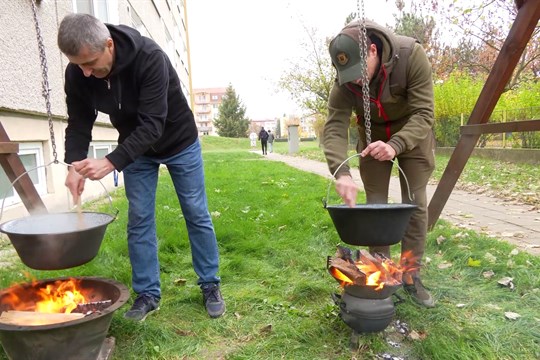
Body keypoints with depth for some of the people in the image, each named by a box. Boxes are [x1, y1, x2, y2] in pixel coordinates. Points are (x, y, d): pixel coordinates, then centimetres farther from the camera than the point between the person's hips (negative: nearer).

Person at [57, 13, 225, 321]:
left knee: (197, 215, 2)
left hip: (178, 142, -4)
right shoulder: (77, 74, -18)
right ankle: (148, 294, 16)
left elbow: (152, 124, -37)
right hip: (135, 149, 4)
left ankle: (211, 286, 17)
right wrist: (75, 164, -28)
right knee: (139, 220, 2)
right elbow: (79, 123, -10)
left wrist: (110, 163, -44)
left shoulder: (150, 58, -34)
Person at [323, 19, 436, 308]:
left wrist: (395, 145, -50)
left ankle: (411, 276, 10)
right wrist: (341, 173, -47)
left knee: (415, 204, -3)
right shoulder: (343, 83, -24)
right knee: (375, 205, 0)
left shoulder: (412, 56, -31)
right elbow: (334, 128, -31)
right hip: (372, 137, 2)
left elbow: (424, 114, -32)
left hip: (411, 135, -1)